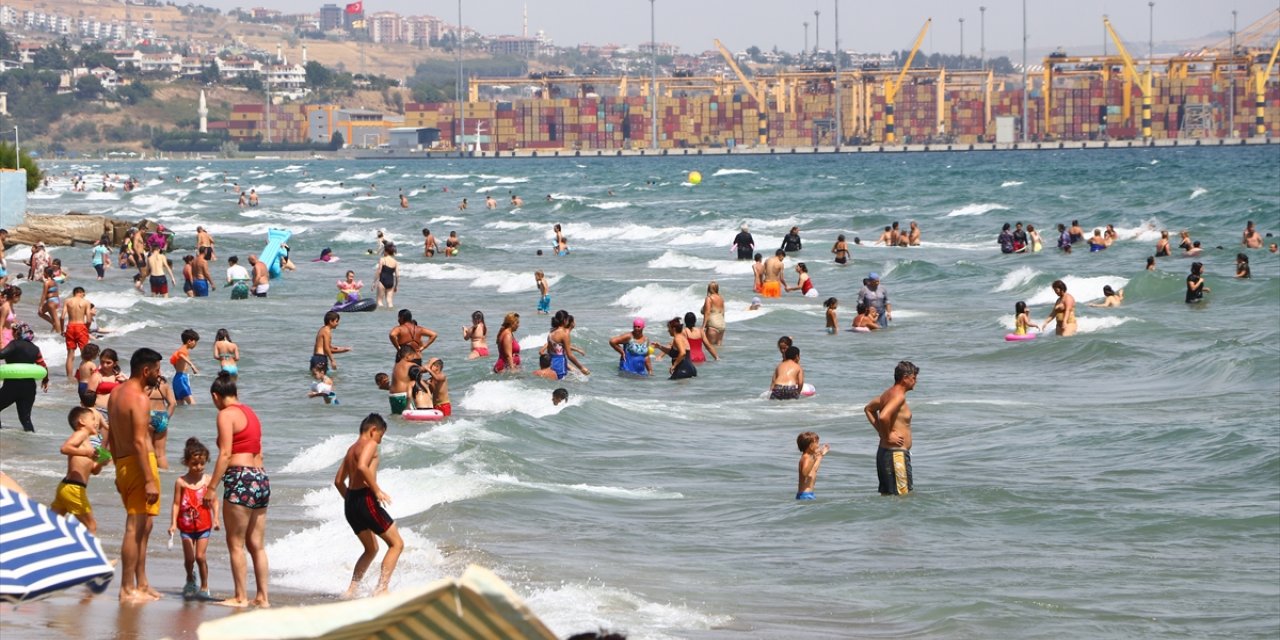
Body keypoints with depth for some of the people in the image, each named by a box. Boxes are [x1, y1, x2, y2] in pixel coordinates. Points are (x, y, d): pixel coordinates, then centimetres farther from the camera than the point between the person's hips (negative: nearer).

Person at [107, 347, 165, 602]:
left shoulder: (116, 393, 14)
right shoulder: (139, 398, -15)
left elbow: (111, 438, 20)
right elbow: (140, 442, -21)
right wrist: (150, 481, -21)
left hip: (122, 464, 10)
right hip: (138, 463, -10)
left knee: (143, 526, 17)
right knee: (135, 527, -7)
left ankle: (142, 584, 22)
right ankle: (128, 590, -6)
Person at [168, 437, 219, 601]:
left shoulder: (208, 480, -2)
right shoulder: (181, 482, -4)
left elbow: (214, 500, 3)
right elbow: (176, 503, -3)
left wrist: (216, 519, -7)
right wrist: (173, 523, -8)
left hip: (203, 525, 0)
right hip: (186, 526, 0)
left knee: (200, 556, -6)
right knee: (189, 558, 1)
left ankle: (204, 587, 8)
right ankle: (190, 580, 31)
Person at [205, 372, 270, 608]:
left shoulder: (226, 414, -6)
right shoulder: (250, 413, 18)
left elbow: (225, 454, -13)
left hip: (240, 479, -8)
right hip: (261, 478, 8)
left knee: (236, 544, -1)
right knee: (256, 544, 10)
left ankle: (241, 597, -1)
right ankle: (262, 597, 9)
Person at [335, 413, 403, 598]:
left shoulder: (352, 449, 21)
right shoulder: (370, 444, -5)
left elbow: (339, 481, 26)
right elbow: (362, 466, -25)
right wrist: (377, 490, -21)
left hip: (350, 502, 9)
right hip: (365, 498, -9)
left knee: (371, 549, 24)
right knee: (396, 544, -2)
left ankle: (351, 590, 17)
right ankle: (381, 588, -13)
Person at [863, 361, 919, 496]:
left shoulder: (889, 393, 13)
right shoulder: (898, 396, -17)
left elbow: (869, 409, 29)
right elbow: (883, 416, -33)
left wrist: (881, 430, 19)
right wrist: (888, 436, -17)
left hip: (884, 451, 10)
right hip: (896, 453, -10)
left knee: (887, 495, 13)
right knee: (902, 495, -10)